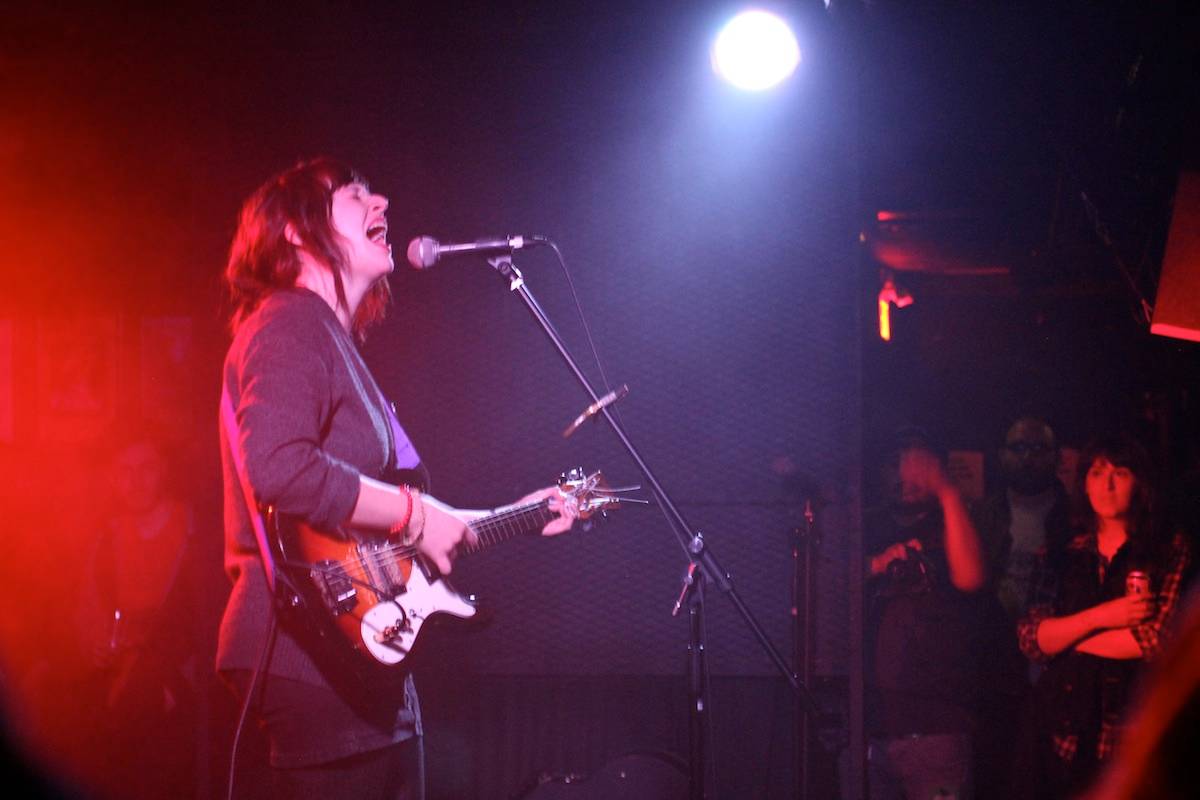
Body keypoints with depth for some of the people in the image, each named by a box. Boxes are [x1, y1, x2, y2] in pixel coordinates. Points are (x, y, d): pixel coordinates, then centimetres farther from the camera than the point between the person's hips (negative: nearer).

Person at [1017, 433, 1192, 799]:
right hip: (1063, 737, 3)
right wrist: (1101, 617, -14)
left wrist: (1067, 638, -3)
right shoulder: (1068, 555, 10)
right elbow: (1030, 638, 1)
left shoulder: (1171, 551, 1)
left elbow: (1161, 638, -12)